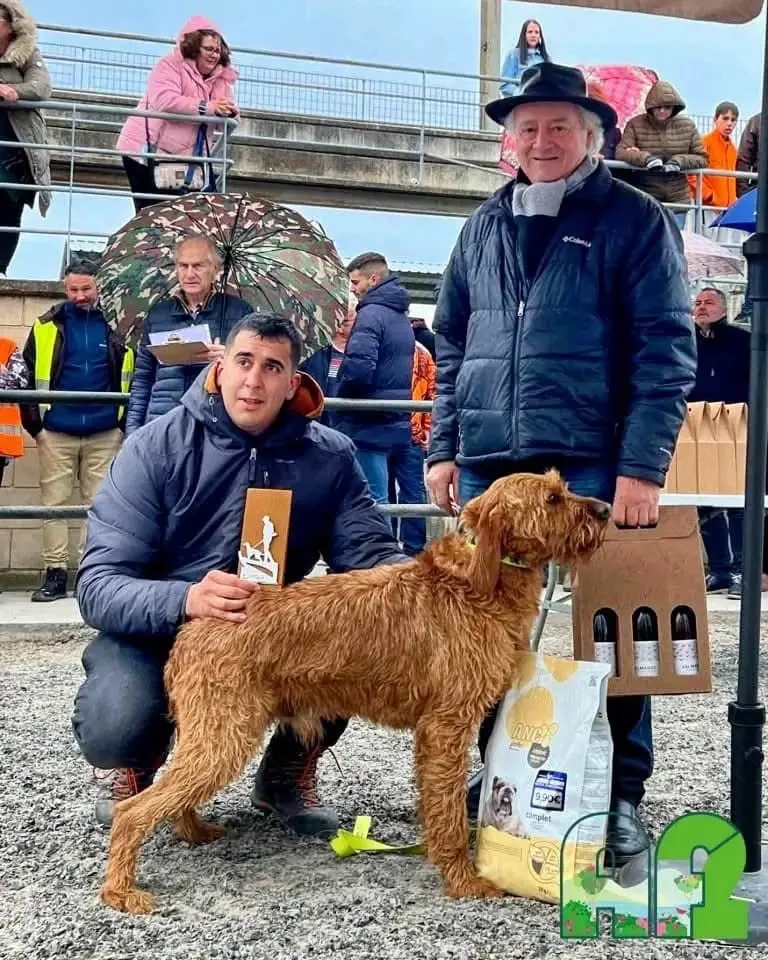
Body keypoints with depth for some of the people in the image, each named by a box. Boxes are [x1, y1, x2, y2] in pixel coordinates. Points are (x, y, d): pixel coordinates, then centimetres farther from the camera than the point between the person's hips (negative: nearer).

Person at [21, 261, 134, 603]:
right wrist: (35, 424, 0)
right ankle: (55, 574, 10)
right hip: (56, 433, 0)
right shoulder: (47, 327, 3)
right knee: (53, 501, 3)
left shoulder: (116, 327, 3)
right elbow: (29, 376, 5)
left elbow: (131, 378, 8)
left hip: (104, 434, 0)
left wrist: (124, 424, 3)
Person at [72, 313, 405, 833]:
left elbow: (369, 552, -9)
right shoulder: (156, 447, -14)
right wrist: (185, 600, -42)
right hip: (157, 634, -2)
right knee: (112, 730, -33)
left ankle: (289, 772, 4)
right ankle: (139, 765, 10)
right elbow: (100, 585, -20)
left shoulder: (330, 455, -6)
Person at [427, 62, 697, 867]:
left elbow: (665, 349, -7)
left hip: (593, 466, -4)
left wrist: (642, 466, -15)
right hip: (488, 464, 5)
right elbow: (450, 344, 16)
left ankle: (623, 792, 15)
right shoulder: (485, 225, 14)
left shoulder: (635, 219, -1)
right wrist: (443, 447, 8)